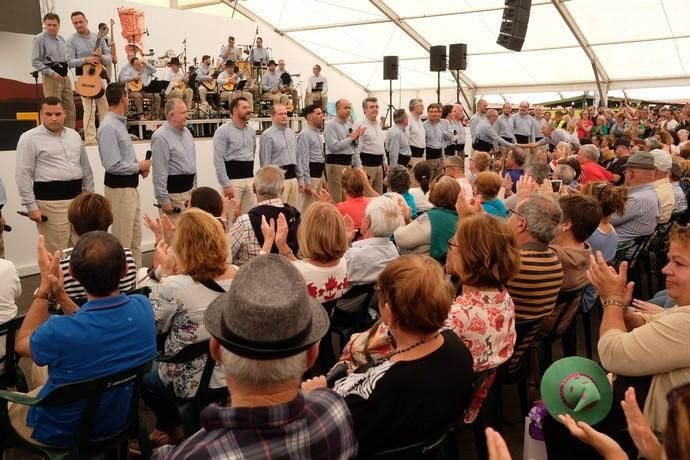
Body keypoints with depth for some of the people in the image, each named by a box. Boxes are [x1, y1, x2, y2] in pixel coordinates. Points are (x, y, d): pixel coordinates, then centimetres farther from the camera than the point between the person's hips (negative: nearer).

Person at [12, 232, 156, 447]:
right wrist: (60, 295, -12)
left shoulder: (60, 331, -37)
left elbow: (21, 343, -12)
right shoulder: (143, 307, -23)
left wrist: (45, 287, -11)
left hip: (64, 432, -5)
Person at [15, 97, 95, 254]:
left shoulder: (74, 135, 14)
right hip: (50, 201, -6)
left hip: (78, 198, 6)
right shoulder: (29, 138, -5)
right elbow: (23, 175, -8)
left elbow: (86, 168, 20)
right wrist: (31, 206, -12)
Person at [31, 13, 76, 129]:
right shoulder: (40, 39, -8)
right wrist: (52, 73, -18)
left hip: (65, 76, 7)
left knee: (70, 109, 8)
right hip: (51, 78, -7)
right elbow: (35, 62, -12)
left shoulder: (61, 38, 14)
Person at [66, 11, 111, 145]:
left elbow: (109, 58, 4)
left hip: (99, 75, 4)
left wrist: (101, 57, -18)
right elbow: (70, 61, -10)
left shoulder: (98, 37, 6)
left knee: (104, 107, 8)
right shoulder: (71, 40, -3)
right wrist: (86, 60, -24)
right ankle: (90, 140, -8)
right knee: (89, 109, -10)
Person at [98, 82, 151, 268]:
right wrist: (139, 166, -11)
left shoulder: (120, 123, 11)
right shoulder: (109, 127, -19)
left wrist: (140, 167, 2)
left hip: (130, 185, 10)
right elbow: (113, 165, -24)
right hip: (119, 188, -10)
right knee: (122, 238, -1)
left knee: (135, 235, 17)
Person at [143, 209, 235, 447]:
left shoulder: (174, 286, -28)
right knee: (160, 360, 33)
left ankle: (174, 428, 38)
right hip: (231, 377, 5)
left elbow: (153, 326, -9)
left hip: (192, 385, -5)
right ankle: (167, 426, 40)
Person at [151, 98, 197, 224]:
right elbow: (159, 172, -19)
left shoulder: (186, 132, 12)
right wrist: (163, 200, -19)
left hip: (190, 189, 8)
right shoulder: (161, 137, -16)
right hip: (174, 192, -8)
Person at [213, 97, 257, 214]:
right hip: (233, 179, -6)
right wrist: (226, 185, -17)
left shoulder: (251, 131, 13)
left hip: (250, 179, 6)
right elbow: (219, 161, -12)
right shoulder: (223, 131, -8)